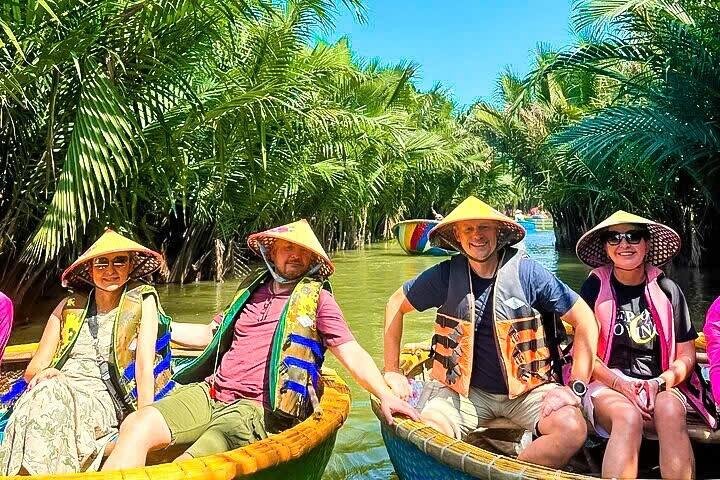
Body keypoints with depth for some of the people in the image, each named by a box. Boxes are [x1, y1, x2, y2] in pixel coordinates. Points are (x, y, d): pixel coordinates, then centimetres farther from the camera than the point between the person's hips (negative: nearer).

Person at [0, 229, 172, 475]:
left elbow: (145, 366, -4)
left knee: (49, 399, -33)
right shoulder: (70, 306, 16)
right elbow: (34, 367, 14)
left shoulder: (142, 301, 5)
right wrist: (44, 373, -11)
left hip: (104, 399, -3)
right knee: (44, 394, -32)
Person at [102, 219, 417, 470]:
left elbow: (352, 354, -3)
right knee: (137, 426, -20)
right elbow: (209, 335, 29)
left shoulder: (317, 299, 3)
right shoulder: (252, 290, 18)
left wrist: (386, 395, -19)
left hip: (256, 409, -5)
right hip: (209, 393, 5)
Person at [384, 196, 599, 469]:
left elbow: (585, 320, -4)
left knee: (572, 430, -26)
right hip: (464, 388, 0)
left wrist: (576, 388, -11)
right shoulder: (445, 275, -5)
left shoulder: (527, 272, -9)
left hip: (527, 387, 0)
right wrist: (392, 371, 3)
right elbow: (396, 306, 7)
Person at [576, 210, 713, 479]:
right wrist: (620, 384, -15)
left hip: (659, 386, 2)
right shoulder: (595, 287, 3)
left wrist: (658, 383, -9)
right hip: (605, 385, -2)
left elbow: (687, 356, 10)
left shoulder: (667, 290, 8)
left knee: (671, 411, -32)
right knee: (628, 416, -34)